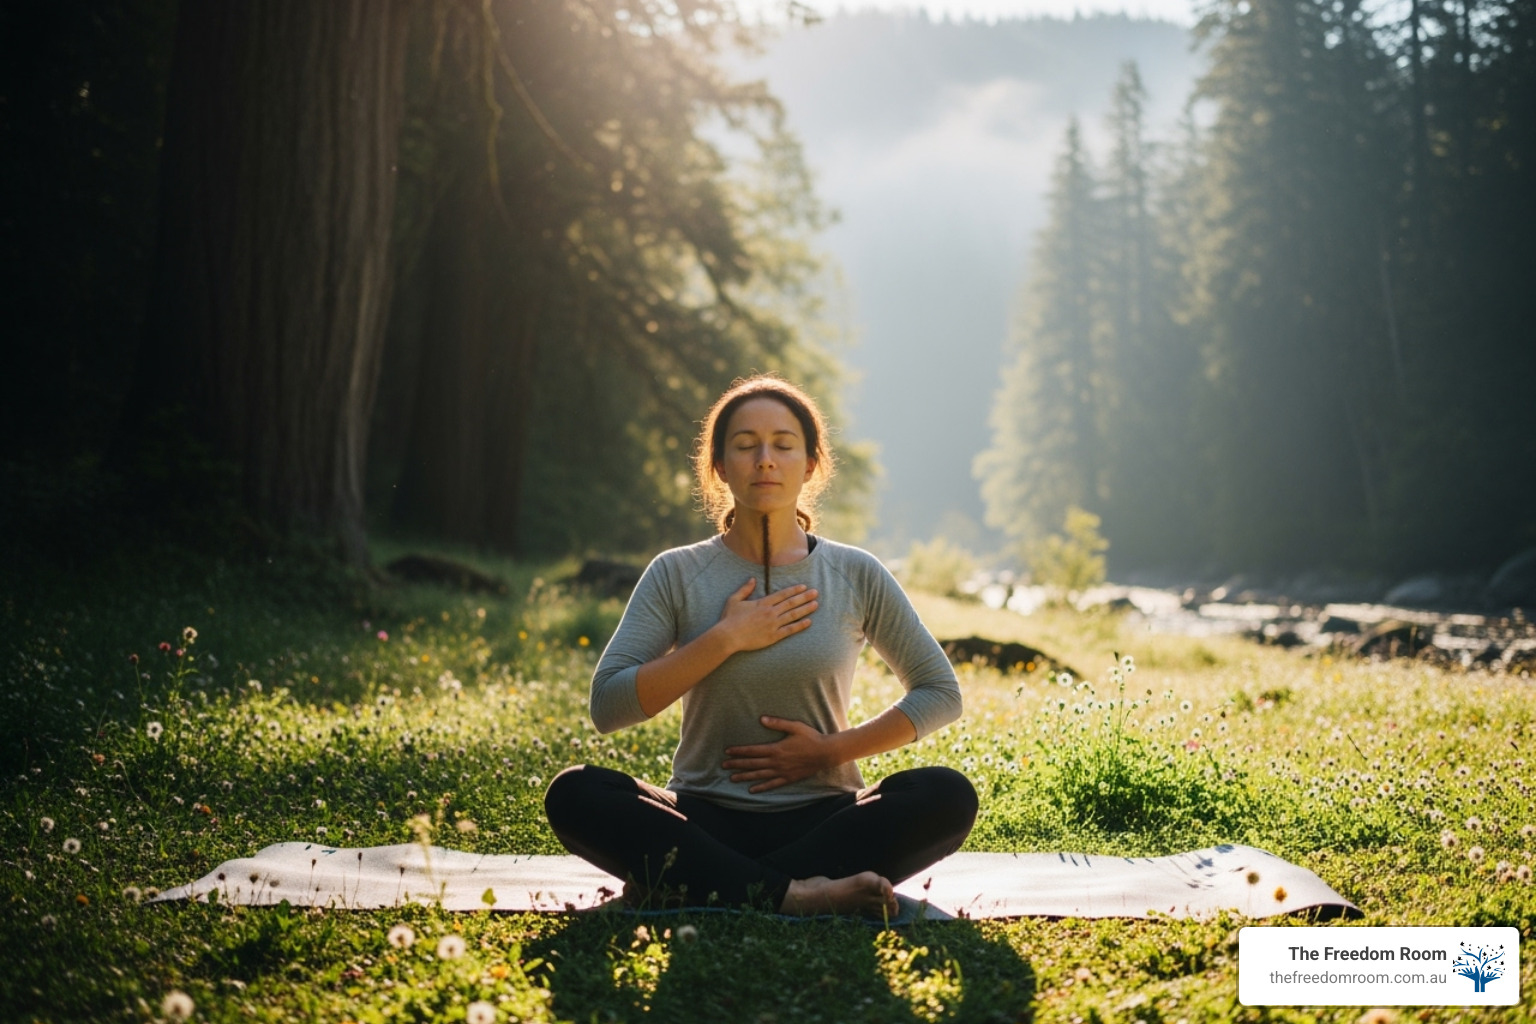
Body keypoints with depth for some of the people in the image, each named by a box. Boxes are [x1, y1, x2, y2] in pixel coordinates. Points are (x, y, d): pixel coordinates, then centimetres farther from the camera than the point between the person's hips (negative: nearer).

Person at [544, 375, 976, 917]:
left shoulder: (856, 576, 4)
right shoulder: (677, 575, 2)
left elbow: (941, 693, 8)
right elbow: (607, 705, -7)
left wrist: (832, 750, -5)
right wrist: (725, 638, -14)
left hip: (821, 817, 1)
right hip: (707, 820, -1)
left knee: (948, 795, -27)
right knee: (574, 793, -26)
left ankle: (689, 883, -29)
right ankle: (791, 891, -34)